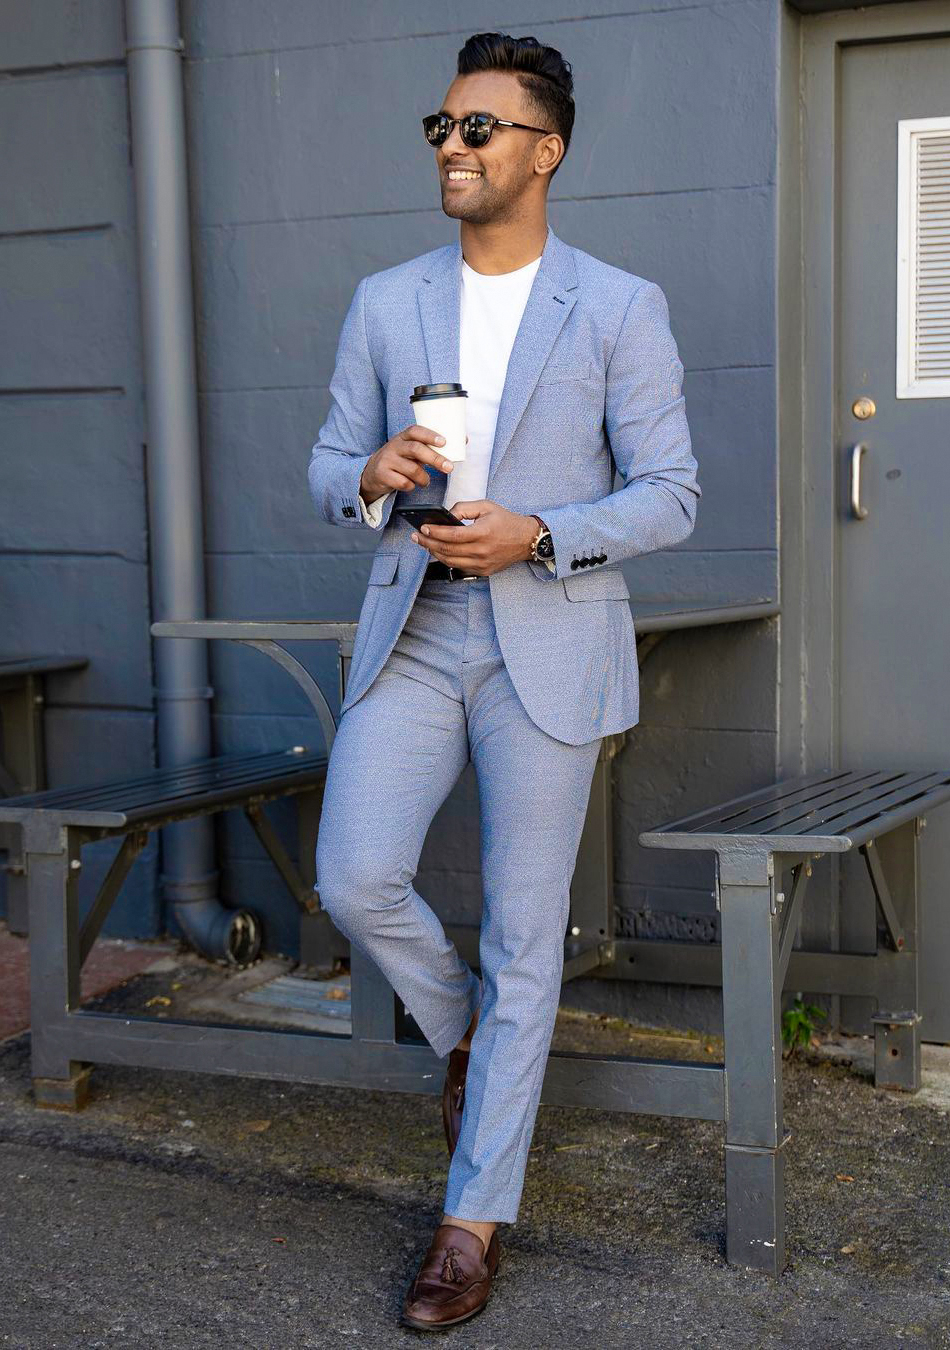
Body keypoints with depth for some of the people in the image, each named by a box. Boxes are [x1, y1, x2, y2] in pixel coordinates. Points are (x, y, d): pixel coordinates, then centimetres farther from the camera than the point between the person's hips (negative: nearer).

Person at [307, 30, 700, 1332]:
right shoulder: (386, 304, 8)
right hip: (410, 636, 3)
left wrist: (536, 534, -18)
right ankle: (467, 1032, 21)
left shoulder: (621, 309, -1)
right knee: (356, 880, -12)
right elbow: (328, 472, 13)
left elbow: (670, 493, -2)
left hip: (549, 648, -3)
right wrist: (370, 478, -11)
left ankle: (474, 1221, 14)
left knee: (524, 940, 1)